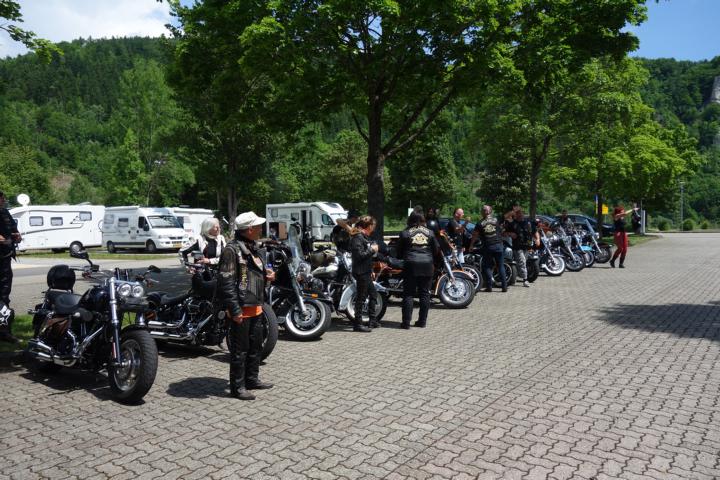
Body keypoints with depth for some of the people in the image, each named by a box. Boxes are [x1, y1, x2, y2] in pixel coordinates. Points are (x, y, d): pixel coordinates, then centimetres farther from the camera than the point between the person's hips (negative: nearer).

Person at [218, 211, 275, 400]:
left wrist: (267, 275, 4)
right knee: (240, 349, 0)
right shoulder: (232, 250, -16)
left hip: (256, 306, 9)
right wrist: (235, 309, -23)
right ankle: (237, 386, 11)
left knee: (256, 345, 18)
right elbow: (226, 282, -20)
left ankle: (252, 379, 32)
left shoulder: (255, 248, 14)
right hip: (241, 308, -9)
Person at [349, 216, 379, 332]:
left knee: (373, 294, 18)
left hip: (366, 272, 11)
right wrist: (372, 250, -13)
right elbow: (359, 255, -25)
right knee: (361, 298, -5)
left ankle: (373, 320, 29)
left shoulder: (364, 237, 15)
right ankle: (357, 324, 2)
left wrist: (371, 270, 22)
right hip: (361, 273, -11)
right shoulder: (358, 237, -16)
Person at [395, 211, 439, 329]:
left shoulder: (405, 233, 1)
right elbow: (436, 250, 11)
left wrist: (402, 259, 23)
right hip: (427, 265, 2)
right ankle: (422, 321, 12)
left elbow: (399, 251, 4)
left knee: (408, 294, 1)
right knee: (424, 294, 9)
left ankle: (406, 322, -1)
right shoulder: (430, 233, 7)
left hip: (411, 265, -2)